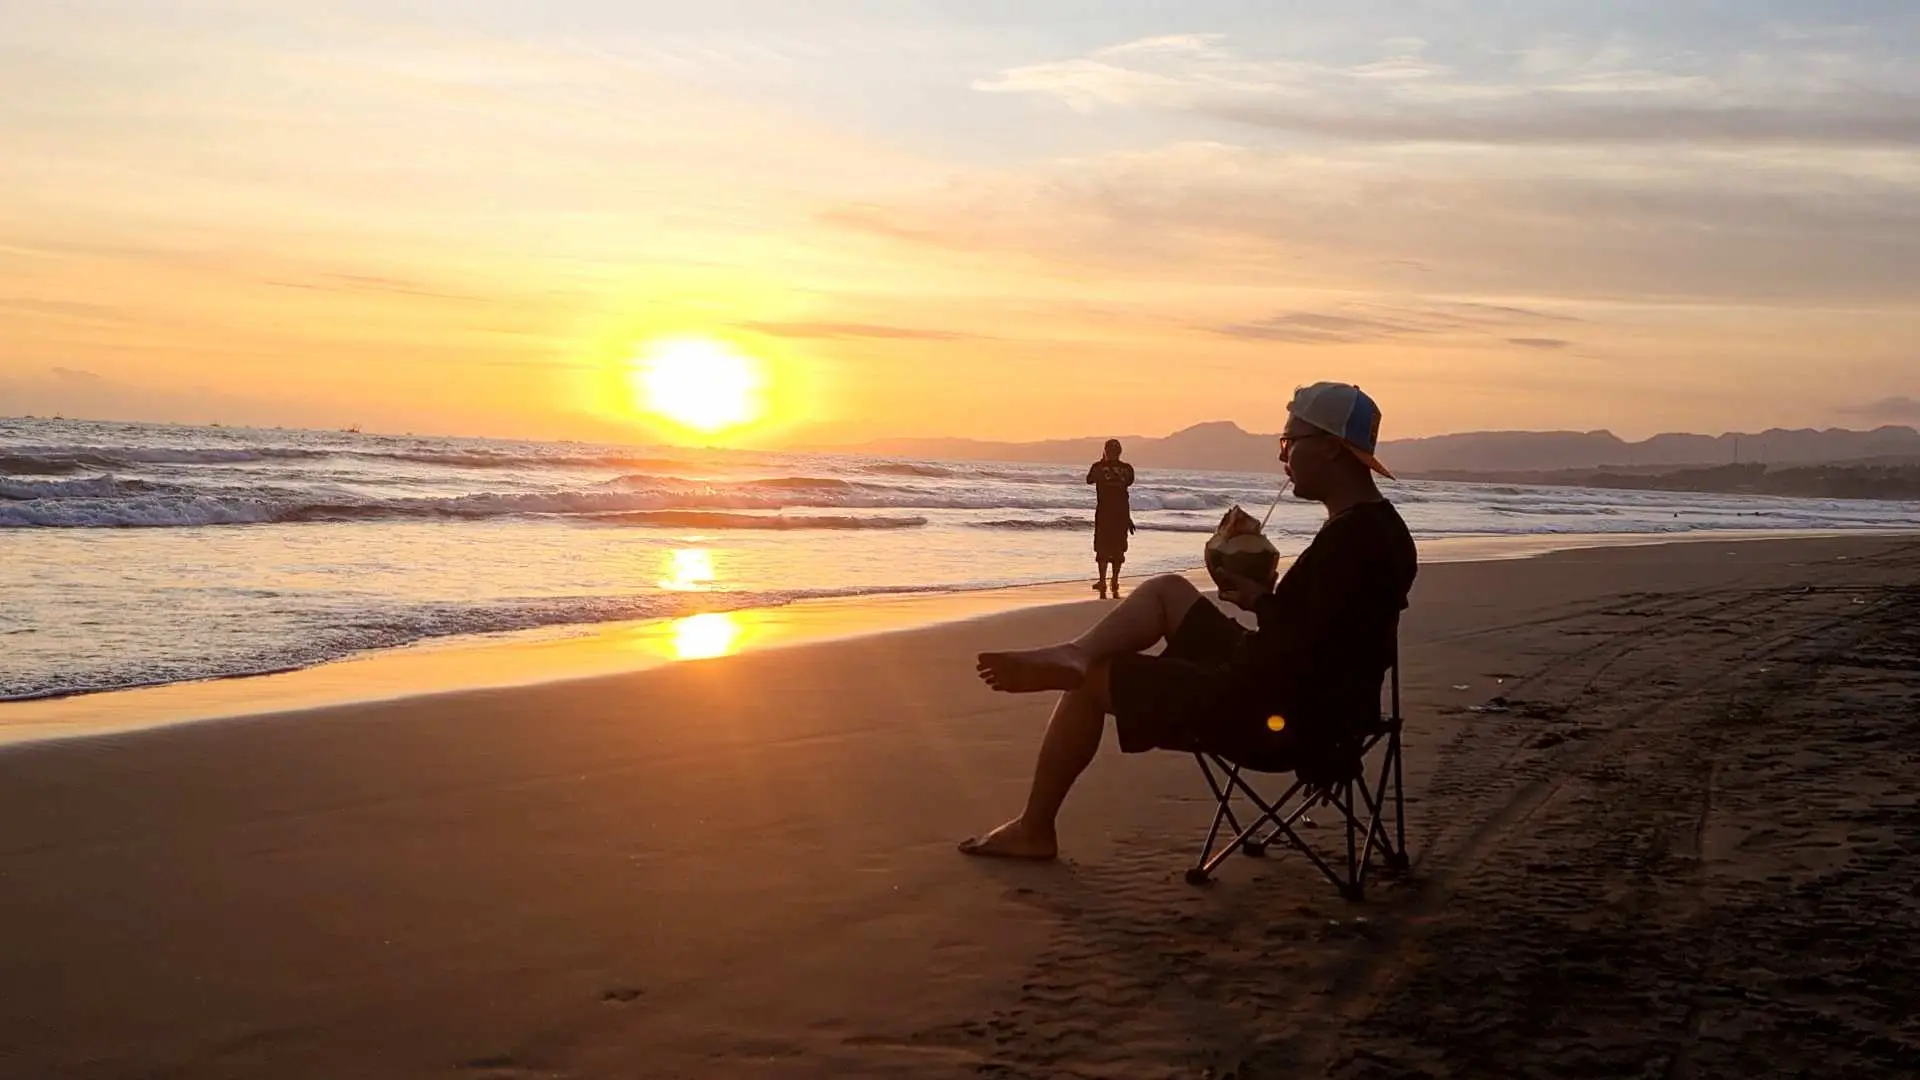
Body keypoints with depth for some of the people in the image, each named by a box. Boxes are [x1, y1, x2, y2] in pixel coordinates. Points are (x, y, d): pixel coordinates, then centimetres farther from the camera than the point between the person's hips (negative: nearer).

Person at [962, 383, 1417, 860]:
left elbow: (1306, 657, -28)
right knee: (1168, 591, 19)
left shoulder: (1352, 539, -24)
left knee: (1091, 682, -1)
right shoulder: (1377, 527, 8)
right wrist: (1265, 599, 10)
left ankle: (1033, 829, 8)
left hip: (1279, 721, -10)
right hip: (1311, 707, 10)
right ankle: (1073, 656, -4)